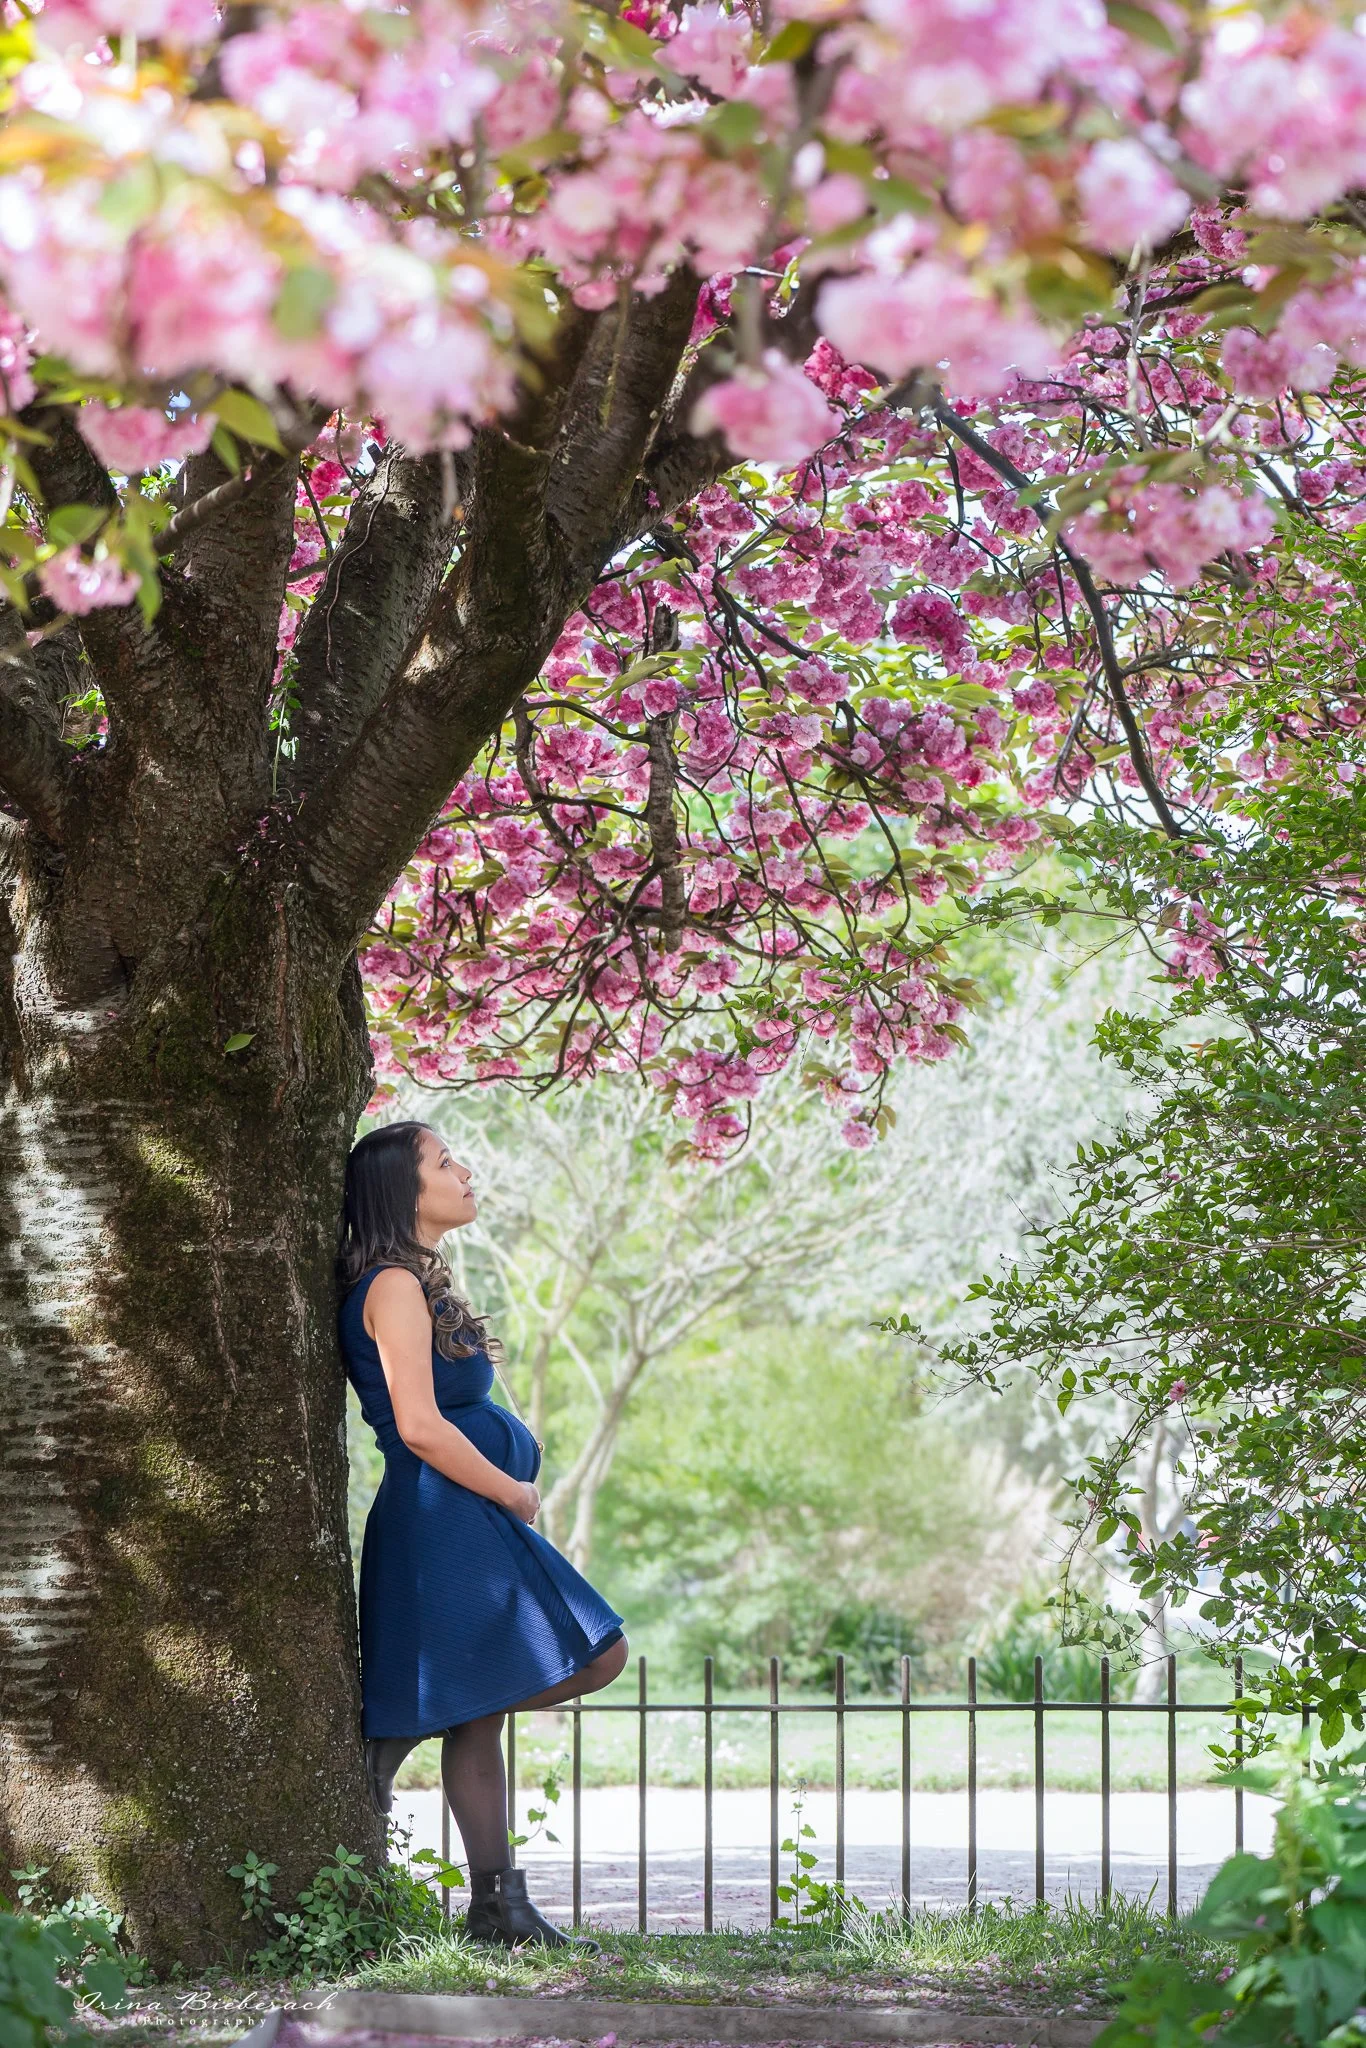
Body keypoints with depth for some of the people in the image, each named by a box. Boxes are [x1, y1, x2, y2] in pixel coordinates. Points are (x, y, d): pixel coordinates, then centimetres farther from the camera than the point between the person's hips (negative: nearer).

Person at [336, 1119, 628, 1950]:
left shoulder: (419, 1282, 19)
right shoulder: (396, 1286, -12)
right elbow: (419, 1426, -19)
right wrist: (513, 1494, -9)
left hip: (474, 1516, 10)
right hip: (442, 1517, -10)